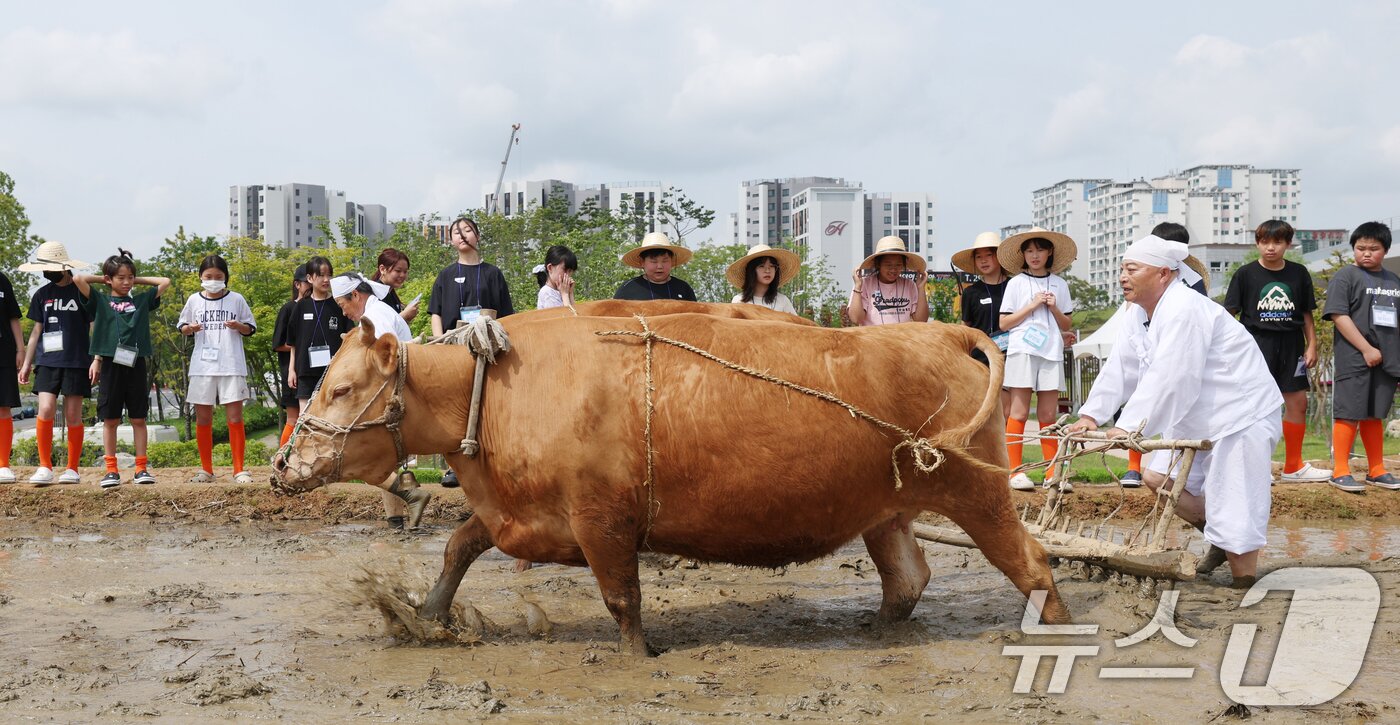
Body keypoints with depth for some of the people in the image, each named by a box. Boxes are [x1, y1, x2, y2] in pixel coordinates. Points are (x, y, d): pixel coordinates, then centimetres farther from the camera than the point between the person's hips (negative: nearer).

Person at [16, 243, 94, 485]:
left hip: (76, 362, -3)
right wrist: (26, 363, 13)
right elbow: (37, 330, 16)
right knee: (45, 410, -9)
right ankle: (45, 467, -1)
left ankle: (72, 469, 9)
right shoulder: (42, 294, 11)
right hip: (47, 362, 3)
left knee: (73, 416, 1)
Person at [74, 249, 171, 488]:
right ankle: (111, 470, 6)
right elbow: (78, 279, -2)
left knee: (138, 419, 3)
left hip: (136, 365, 1)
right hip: (111, 365, -1)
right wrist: (102, 279, 10)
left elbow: (165, 282, 14)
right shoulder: (100, 301, 7)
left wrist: (138, 280, 16)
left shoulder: (142, 301, 12)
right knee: (110, 419, 2)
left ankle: (141, 469, 6)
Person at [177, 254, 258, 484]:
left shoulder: (236, 299, 3)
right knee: (203, 418, 6)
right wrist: (190, 328, -5)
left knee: (235, 417, -4)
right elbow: (181, 326, 16)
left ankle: (239, 469, 1)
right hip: (202, 366, 2)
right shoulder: (194, 300, 7)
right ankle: (206, 470, 16)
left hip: (232, 366, -2)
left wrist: (239, 326, -11)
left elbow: (251, 328, 9)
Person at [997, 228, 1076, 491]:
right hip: (1022, 350, -2)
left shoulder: (1059, 284, 14)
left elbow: (1066, 325, 15)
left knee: (1048, 415, 3)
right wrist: (1032, 306, -6)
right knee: (1019, 412, -4)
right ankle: (1015, 471, -2)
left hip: (1051, 352, 2)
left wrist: (1054, 308, -3)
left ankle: (1052, 472, 7)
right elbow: (1004, 323, 2)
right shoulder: (1016, 283, 6)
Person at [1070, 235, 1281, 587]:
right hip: (1200, 420, 10)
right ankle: (1220, 540, 27)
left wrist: (1129, 427, -35)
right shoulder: (1140, 314, 6)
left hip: (1242, 414, -10)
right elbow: (1121, 367, 5)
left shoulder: (1183, 311, -25)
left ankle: (1244, 580, 3)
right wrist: (1090, 415, -4)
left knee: (1233, 507, -10)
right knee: (1157, 478, 11)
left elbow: (1168, 379, -32)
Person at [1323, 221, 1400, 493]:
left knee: (1375, 415, 13)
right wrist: (1366, 349, -17)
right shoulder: (1345, 276, -5)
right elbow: (1339, 315, -13)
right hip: (1354, 359, -6)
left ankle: (1376, 470, 20)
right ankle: (1340, 471, 1)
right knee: (1349, 413, -4)